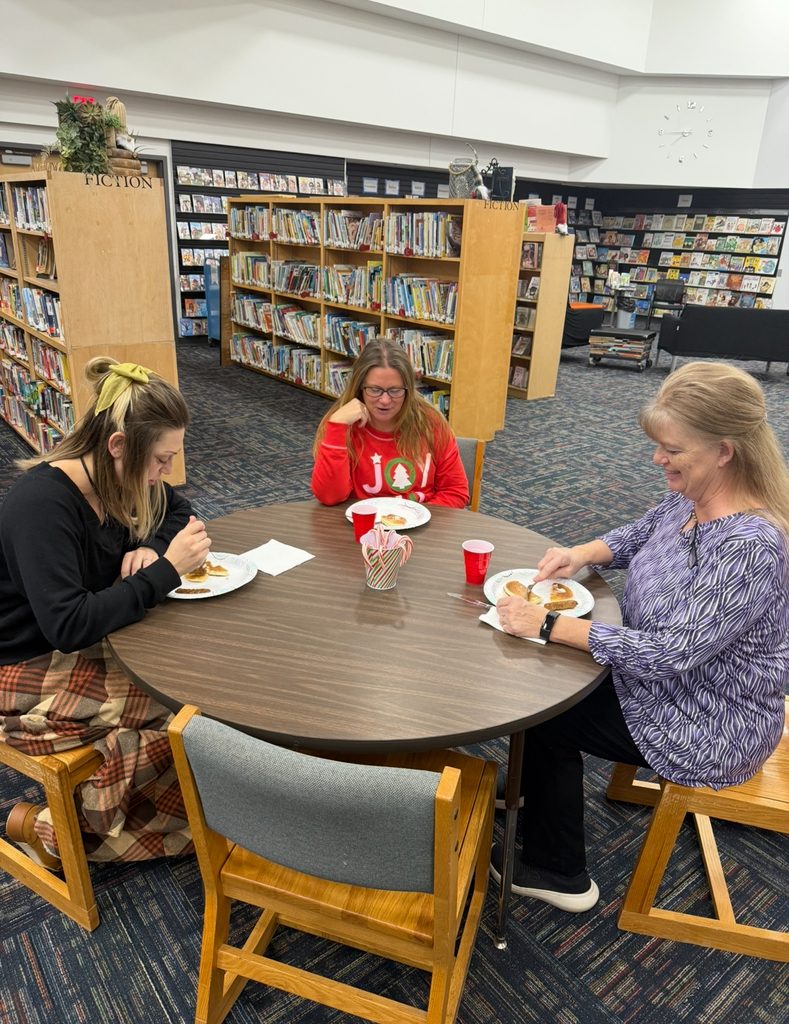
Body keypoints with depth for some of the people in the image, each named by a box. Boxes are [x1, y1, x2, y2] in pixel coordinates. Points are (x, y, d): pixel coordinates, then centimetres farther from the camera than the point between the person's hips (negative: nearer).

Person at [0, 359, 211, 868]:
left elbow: (178, 511, 15)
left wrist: (152, 548, -7)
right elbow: (67, 625, -32)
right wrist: (166, 571, -29)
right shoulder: (41, 502, -27)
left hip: (93, 647, 9)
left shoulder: (120, 480, -3)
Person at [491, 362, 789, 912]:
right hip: (664, 674, 8)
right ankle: (531, 792, 36)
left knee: (547, 715, -1)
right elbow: (642, 534, 13)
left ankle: (558, 874, 22)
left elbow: (669, 652, -35)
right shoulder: (691, 497, -7)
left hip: (706, 727, -8)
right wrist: (583, 553, -7)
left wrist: (548, 625, -33)